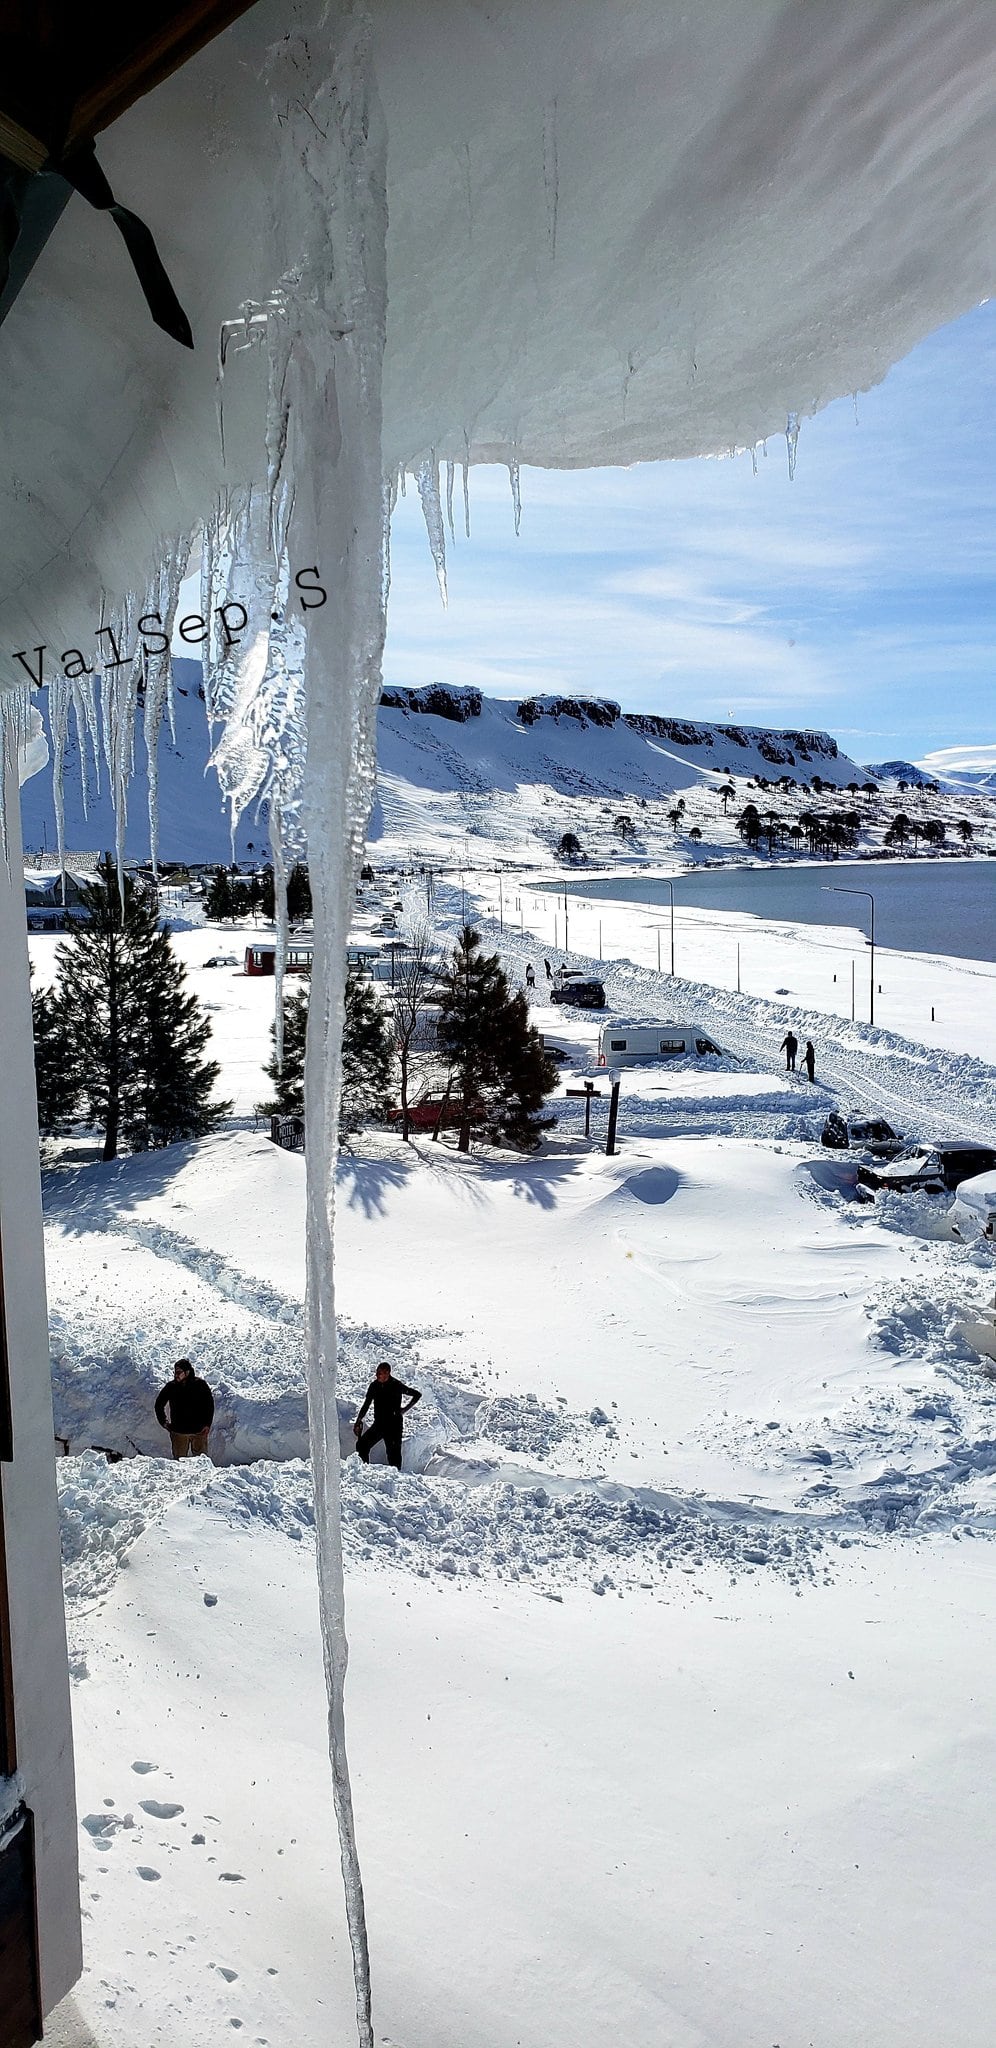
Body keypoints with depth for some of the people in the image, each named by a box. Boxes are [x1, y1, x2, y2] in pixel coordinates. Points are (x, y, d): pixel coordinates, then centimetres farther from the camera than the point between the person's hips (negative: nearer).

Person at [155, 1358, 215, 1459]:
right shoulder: (171, 1387, 1)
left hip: (199, 1431, -1)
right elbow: (159, 1404, 15)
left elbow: (210, 1405, 4)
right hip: (179, 1431, 1)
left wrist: (207, 1424, -3)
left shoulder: (200, 1385, -4)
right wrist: (163, 1422, 8)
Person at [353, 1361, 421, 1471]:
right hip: (378, 1424, 5)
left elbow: (417, 1395, -1)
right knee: (361, 1445, -1)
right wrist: (358, 1421, 4)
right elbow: (366, 1405, 11)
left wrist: (405, 1409, -4)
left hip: (394, 1425, -5)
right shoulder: (374, 1386, 3)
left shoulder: (396, 1386, -11)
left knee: (393, 1453, -5)